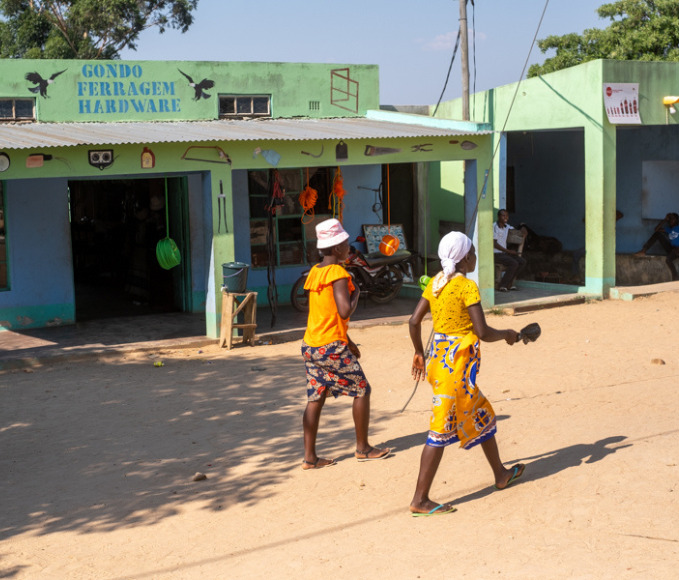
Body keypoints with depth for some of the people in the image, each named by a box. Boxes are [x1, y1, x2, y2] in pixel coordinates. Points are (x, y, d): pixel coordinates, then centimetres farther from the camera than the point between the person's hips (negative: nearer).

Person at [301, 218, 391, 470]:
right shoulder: (338, 274, -14)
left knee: (315, 398, 8)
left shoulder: (314, 272, 13)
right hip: (332, 347, -8)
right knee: (362, 390, 7)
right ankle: (363, 448, 14)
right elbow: (345, 311, -23)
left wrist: (347, 340, 23)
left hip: (310, 345, 8)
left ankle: (309, 456, 7)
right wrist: (356, 293, -4)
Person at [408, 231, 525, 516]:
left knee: (481, 415, 22)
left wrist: (419, 352, 20)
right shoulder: (466, 286, -15)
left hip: (437, 357, 9)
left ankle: (501, 474, 38)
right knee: (441, 430, -2)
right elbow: (483, 332, -17)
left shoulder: (435, 283, 8)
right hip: (457, 362, -9)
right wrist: (507, 334, 1)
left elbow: (414, 321, 8)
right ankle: (420, 500, 3)